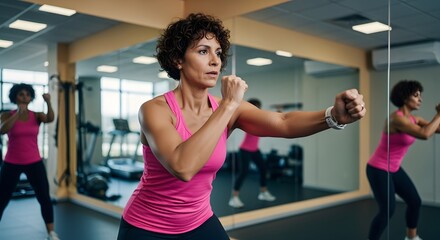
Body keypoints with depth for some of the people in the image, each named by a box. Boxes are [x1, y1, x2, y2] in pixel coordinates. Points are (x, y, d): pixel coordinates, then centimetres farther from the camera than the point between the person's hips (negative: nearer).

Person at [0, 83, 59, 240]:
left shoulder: (37, 115, 0)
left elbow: (50, 119, -22)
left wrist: (48, 103, -38)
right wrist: (18, 113, -31)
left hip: (34, 163, 1)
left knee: (45, 198, 0)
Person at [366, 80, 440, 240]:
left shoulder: (413, 119, 3)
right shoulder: (397, 118, -25)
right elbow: (425, 134, -37)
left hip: (394, 169, 9)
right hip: (378, 170, -9)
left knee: (415, 201, 16)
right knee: (388, 210, -11)